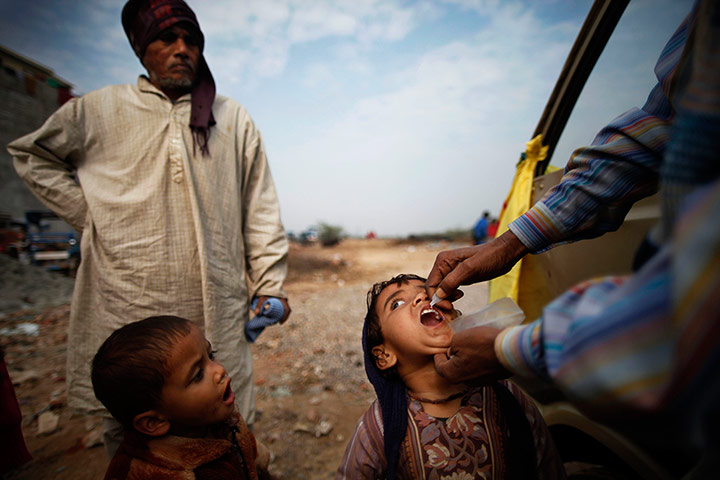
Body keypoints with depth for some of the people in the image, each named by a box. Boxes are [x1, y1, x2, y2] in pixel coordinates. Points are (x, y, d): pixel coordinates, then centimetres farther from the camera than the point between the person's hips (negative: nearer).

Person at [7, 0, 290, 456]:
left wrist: (269, 285, 1)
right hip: (125, 312, 1)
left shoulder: (234, 119, 8)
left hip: (215, 315, 0)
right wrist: (87, 211, 4)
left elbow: (260, 212, 6)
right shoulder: (97, 110, 8)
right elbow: (32, 154, 21)